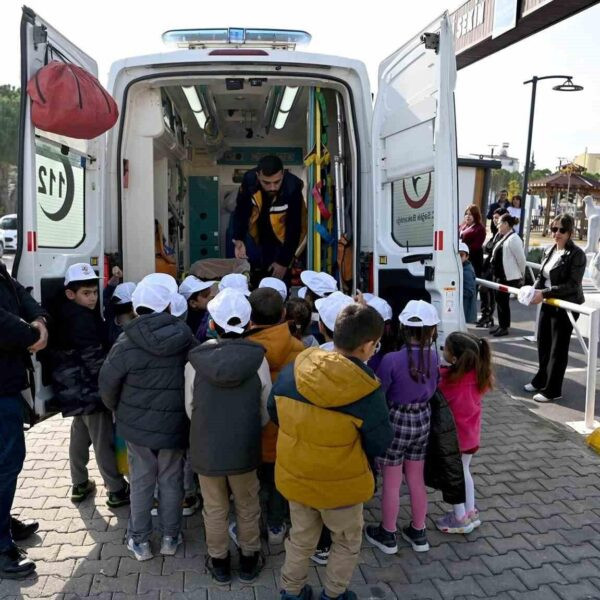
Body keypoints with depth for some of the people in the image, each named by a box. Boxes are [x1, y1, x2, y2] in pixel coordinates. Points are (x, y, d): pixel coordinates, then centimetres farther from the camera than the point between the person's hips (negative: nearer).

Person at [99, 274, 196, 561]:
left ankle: (139, 540, 25)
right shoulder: (184, 336, -11)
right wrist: (186, 411, 8)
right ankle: (170, 537, 27)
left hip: (136, 423, 0)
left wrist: (117, 409, 11)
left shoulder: (127, 341, -15)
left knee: (141, 481, 14)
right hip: (174, 423, 1)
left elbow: (108, 383, -9)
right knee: (171, 480, 15)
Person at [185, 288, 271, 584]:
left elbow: (190, 407, -3)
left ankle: (219, 562, 37)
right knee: (247, 507, 21)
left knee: (215, 510, 20)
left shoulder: (195, 360, -14)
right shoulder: (258, 359, -15)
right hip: (245, 448, 0)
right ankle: (249, 560, 37)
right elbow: (266, 410, -5)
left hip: (205, 447, 0)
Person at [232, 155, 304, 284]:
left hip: (281, 242, -2)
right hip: (255, 238, 3)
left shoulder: (292, 188, -32)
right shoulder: (249, 179, -25)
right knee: (251, 278, 14)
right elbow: (241, 212, -10)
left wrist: (284, 261, -19)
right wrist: (238, 239, -24)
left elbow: (294, 228, -22)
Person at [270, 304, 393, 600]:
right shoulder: (367, 391, -28)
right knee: (347, 543, 25)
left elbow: (273, 411, 2)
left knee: (301, 539, 28)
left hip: (295, 476, 4)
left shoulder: (294, 369, -14)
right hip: (341, 483, -4)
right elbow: (380, 443, -14)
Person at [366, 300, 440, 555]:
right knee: (416, 479, 20)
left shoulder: (392, 360, -25)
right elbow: (433, 388, 2)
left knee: (391, 483, 12)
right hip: (422, 419, 5)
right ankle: (418, 533, 35)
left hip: (396, 421, -5)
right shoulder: (432, 356, -11)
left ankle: (387, 535, 29)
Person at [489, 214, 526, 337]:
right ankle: (501, 325, 24)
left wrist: (521, 275, -5)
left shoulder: (513, 239, -17)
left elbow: (521, 259, -16)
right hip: (500, 276, 9)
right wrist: (495, 274, 18)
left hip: (509, 277, -9)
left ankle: (504, 327, 8)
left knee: (503, 301, -2)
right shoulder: (504, 238, 12)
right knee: (499, 300, 14)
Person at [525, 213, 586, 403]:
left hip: (566, 307, -7)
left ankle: (552, 390, 16)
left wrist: (544, 293, -26)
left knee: (558, 348, 3)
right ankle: (541, 380, 36)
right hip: (548, 304, 7)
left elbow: (572, 284, -20)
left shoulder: (577, 254, -15)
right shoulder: (549, 250, 6)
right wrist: (534, 290, -8)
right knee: (543, 343, 16)